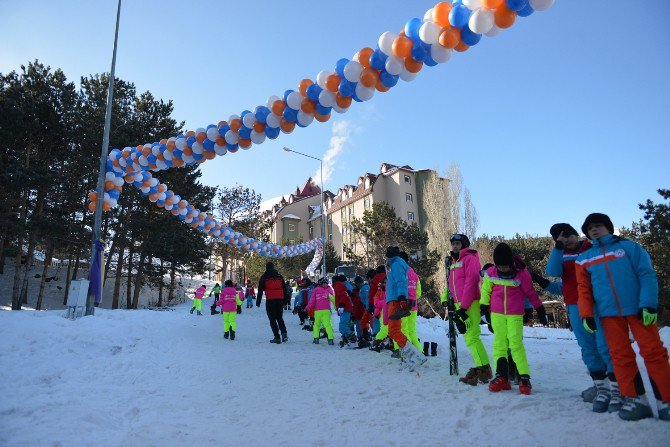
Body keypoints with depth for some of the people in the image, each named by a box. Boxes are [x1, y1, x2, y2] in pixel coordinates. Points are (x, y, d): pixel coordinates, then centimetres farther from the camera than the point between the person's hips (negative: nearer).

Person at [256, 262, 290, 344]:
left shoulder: (264, 277, 1)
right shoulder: (280, 276, 13)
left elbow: (260, 290, -1)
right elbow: (284, 289, 14)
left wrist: (258, 302, 2)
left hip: (270, 300, -4)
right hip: (280, 300, 4)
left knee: (272, 319, 3)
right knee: (279, 317, 16)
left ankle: (277, 337, -1)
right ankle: (284, 333, -2)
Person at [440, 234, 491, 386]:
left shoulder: (470, 258, -7)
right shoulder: (452, 262, 20)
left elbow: (471, 282, -16)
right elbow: (451, 282, 26)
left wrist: (464, 306, -19)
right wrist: (445, 298, 11)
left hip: (470, 304, -8)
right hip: (459, 304, 9)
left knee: (471, 337, -11)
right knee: (470, 337, 9)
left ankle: (484, 370, -3)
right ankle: (480, 368, 15)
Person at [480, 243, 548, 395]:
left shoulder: (522, 273, -12)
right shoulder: (491, 273, -7)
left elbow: (530, 292, 2)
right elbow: (485, 290, 7)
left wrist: (540, 309, 10)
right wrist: (484, 307, 9)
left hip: (515, 315, -2)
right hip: (496, 314, 2)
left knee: (516, 344, -7)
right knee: (499, 344, 3)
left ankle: (524, 377, 2)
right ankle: (501, 377, 8)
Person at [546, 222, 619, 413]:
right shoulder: (560, 255, 12)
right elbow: (552, 272, -6)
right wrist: (558, 247, -9)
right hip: (575, 307, 3)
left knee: (605, 346, -8)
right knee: (588, 349, 6)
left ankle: (617, 390, 0)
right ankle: (601, 389, 14)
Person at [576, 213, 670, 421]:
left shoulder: (629, 246, 5)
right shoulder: (583, 259, 12)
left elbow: (647, 275, -2)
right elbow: (583, 288, 9)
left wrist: (649, 304, -13)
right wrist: (586, 314, -1)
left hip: (638, 308, -2)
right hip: (608, 313, 2)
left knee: (653, 352, -1)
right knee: (621, 356, 3)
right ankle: (636, 399, 12)